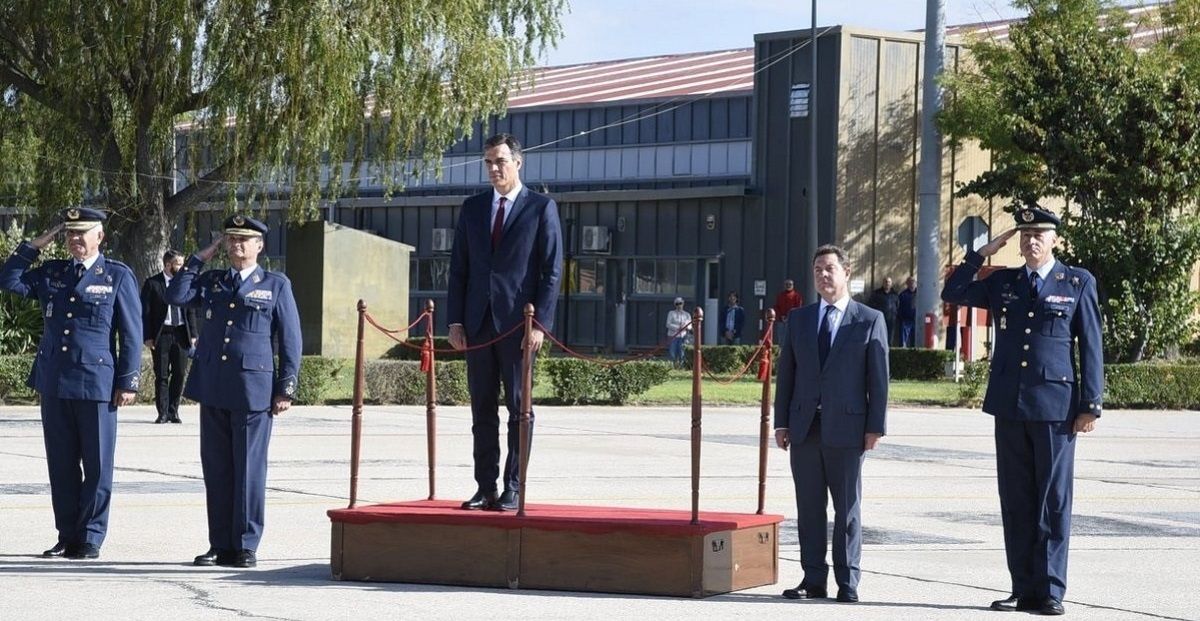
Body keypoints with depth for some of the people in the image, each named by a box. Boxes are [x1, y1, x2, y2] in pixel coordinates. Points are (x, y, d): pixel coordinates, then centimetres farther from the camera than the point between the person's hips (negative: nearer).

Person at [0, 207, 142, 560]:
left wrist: (128, 382, -6)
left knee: (96, 465, 1)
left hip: (96, 384, -4)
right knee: (61, 464, 8)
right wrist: (34, 247, 2)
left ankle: (90, 539, 7)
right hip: (54, 384, 4)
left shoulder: (118, 276, 0)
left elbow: (132, 332, -1)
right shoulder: (51, 273, 13)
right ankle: (67, 536, 15)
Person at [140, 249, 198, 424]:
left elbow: (191, 311, 12)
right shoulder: (152, 284, -1)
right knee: (161, 375, 0)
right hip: (161, 335, -3)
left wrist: (193, 334, 5)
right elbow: (145, 312, -2)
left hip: (181, 334, 3)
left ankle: (173, 411, 12)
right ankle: (163, 412, 5)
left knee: (179, 374, 3)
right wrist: (147, 337, -8)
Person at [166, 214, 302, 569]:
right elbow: (175, 296, 0)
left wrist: (286, 389, -3)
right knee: (216, 469, 6)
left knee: (249, 469, -3)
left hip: (254, 391, -4)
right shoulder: (211, 282, 15)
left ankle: (246, 546, 3)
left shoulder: (276, 286, 5)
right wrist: (200, 258, 3)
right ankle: (221, 546, 11)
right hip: (212, 389, 4)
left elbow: (290, 341, 3)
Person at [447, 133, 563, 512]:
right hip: (478, 324, 4)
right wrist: (455, 320, 4)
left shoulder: (541, 208, 2)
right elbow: (458, 268, 13)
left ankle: (513, 490, 1)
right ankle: (485, 488, 9)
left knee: (519, 409, -1)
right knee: (482, 411, 6)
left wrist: (540, 323, -12)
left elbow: (552, 271, -3)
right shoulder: (472, 208, 14)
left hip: (519, 324, -4)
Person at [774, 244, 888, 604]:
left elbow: (878, 378, -1)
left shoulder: (869, 321, 2)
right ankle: (813, 580, 10)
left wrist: (875, 426, -7)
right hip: (805, 427, 4)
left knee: (848, 508, 1)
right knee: (809, 507, 5)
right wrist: (781, 422, 5)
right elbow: (786, 372, 12)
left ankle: (847, 583, 6)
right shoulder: (799, 319, 12)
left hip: (847, 427, -4)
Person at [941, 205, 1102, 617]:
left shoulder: (1078, 283, 2)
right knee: (1015, 501, 6)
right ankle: (1023, 590, 12)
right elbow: (953, 294, 13)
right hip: (1009, 406, 4)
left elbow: (1091, 347, 1)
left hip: (1056, 407, -4)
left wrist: (1090, 405, -5)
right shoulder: (1003, 283, 12)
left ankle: (1051, 591, 3)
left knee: (1053, 501, -1)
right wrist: (982, 253, 4)